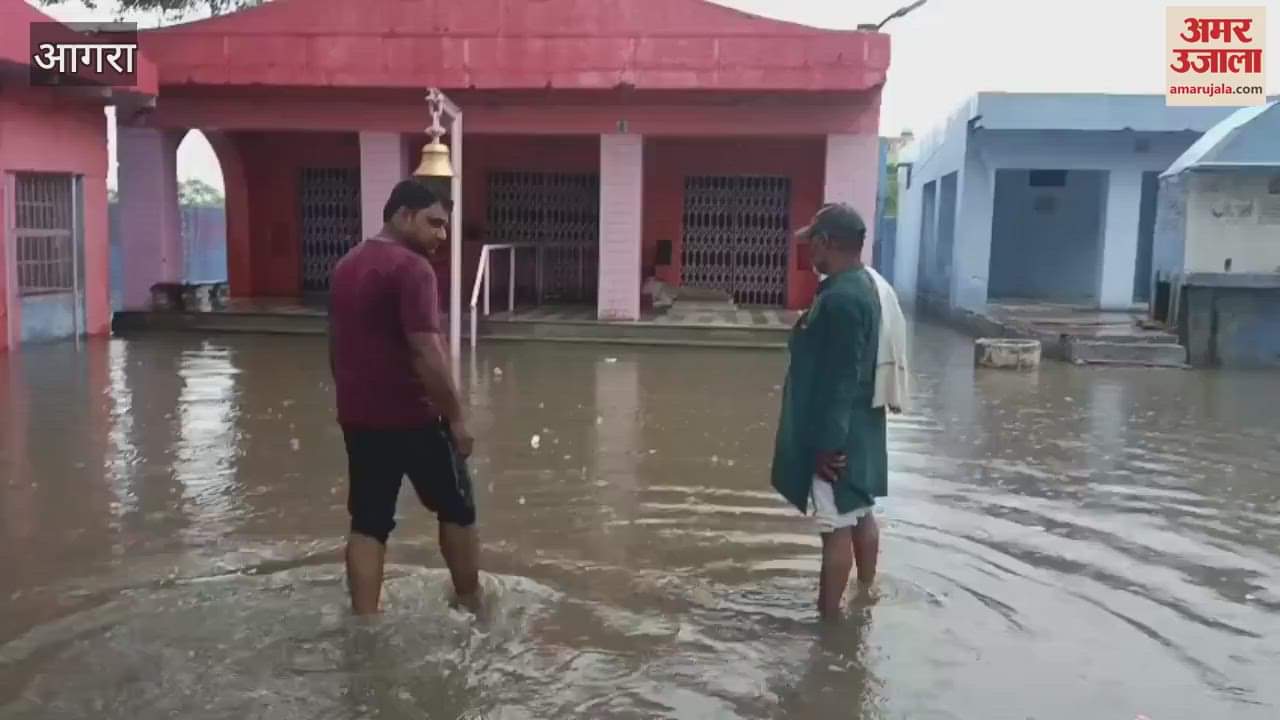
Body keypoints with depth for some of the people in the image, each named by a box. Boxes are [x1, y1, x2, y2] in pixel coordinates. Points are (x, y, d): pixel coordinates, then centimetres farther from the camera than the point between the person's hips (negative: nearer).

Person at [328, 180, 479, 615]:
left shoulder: (346, 266, 12)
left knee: (368, 524, 9)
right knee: (457, 510, 12)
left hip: (358, 417, 7)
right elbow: (426, 352, -23)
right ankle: (471, 608, 25)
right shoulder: (411, 268, -16)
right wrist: (456, 417, -16)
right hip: (412, 416, -7)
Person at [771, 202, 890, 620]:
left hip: (838, 435, -10)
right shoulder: (863, 285, 8)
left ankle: (828, 617, 12)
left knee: (837, 527, 0)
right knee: (860, 516, 21)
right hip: (859, 428, 10)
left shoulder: (840, 298, -24)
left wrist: (827, 443, -20)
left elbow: (839, 380, -25)